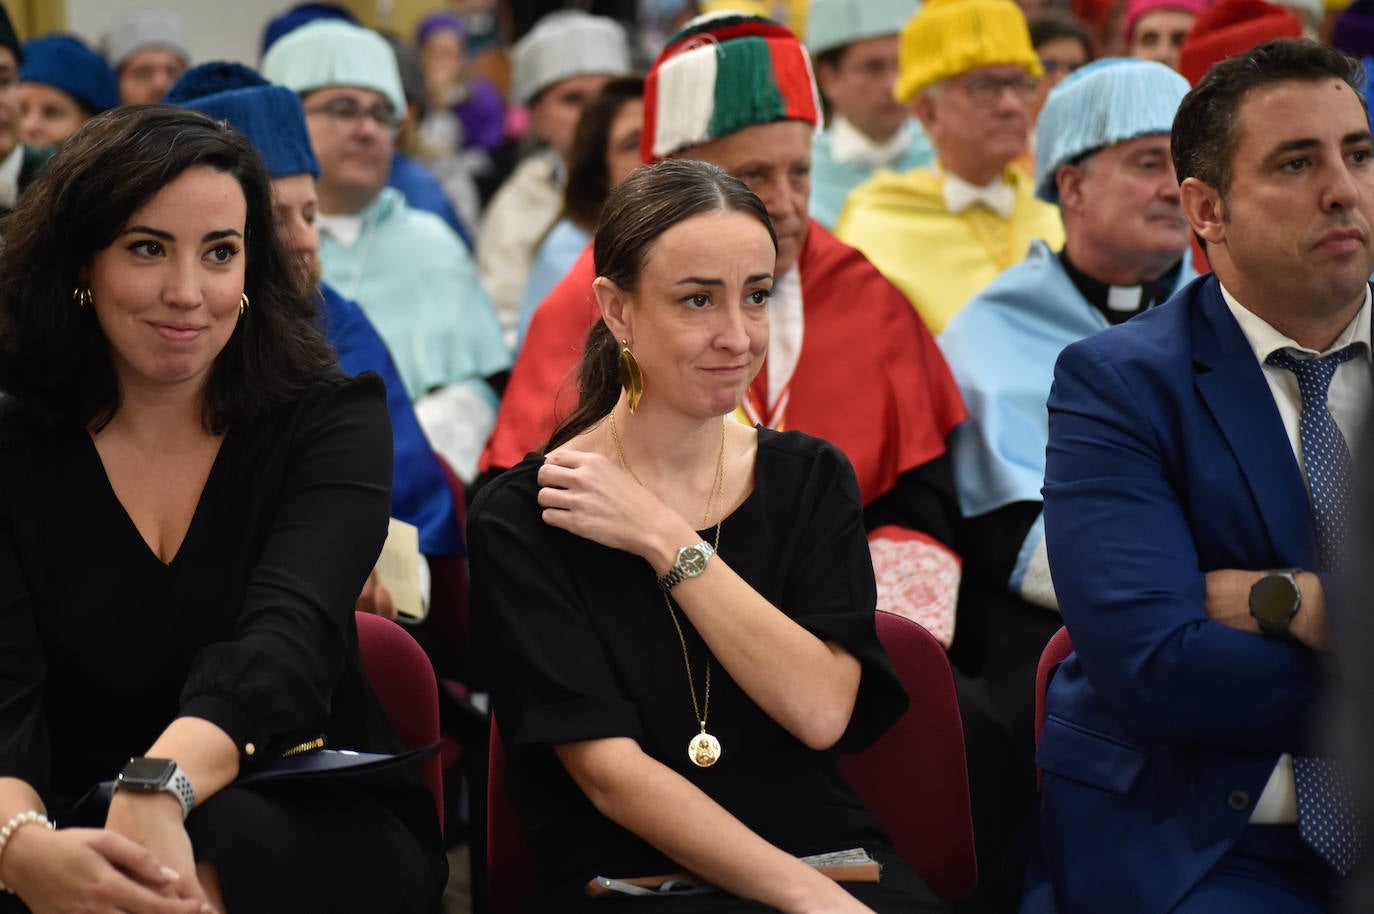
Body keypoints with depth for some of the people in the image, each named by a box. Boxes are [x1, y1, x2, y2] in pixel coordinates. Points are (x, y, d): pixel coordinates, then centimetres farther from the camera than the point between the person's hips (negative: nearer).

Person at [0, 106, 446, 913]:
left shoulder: (333, 418, -1)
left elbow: (290, 635, -21)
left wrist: (160, 789, -42)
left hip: (318, 825, 0)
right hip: (85, 826, 1)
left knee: (229, 839, -34)